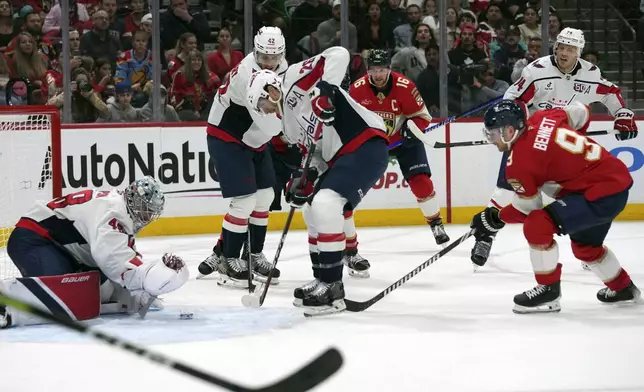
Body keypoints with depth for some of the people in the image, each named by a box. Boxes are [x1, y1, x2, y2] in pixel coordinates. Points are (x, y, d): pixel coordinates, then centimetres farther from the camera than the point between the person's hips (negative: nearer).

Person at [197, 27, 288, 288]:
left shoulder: (280, 67, -4)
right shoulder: (248, 76, -32)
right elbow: (269, 124, -35)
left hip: (253, 138, 9)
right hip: (226, 139, -9)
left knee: (264, 196, 10)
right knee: (245, 200, -13)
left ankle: (254, 255, 23)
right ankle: (228, 261, -2)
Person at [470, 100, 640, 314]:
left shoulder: (519, 161, -16)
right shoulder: (542, 118, 3)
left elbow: (528, 209, -6)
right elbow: (581, 113, 18)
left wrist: (496, 218, 8)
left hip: (600, 194, -10)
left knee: (537, 225, -16)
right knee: (584, 243, 30)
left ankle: (548, 290, -4)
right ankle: (622, 287, 49)